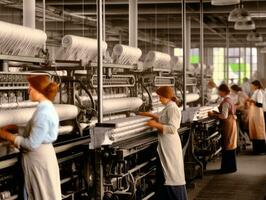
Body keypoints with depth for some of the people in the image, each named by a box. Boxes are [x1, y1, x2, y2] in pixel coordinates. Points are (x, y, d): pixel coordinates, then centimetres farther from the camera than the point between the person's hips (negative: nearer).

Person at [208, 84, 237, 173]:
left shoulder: (226, 101, -19)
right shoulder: (229, 100, 12)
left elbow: (224, 116, -23)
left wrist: (213, 115, -17)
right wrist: (216, 113, 10)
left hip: (228, 125, -10)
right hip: (231, 123, 10)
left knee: (227, 146, -2)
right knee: (230, 145, 14)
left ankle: (230, 167, 5)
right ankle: (228, 166, 22)